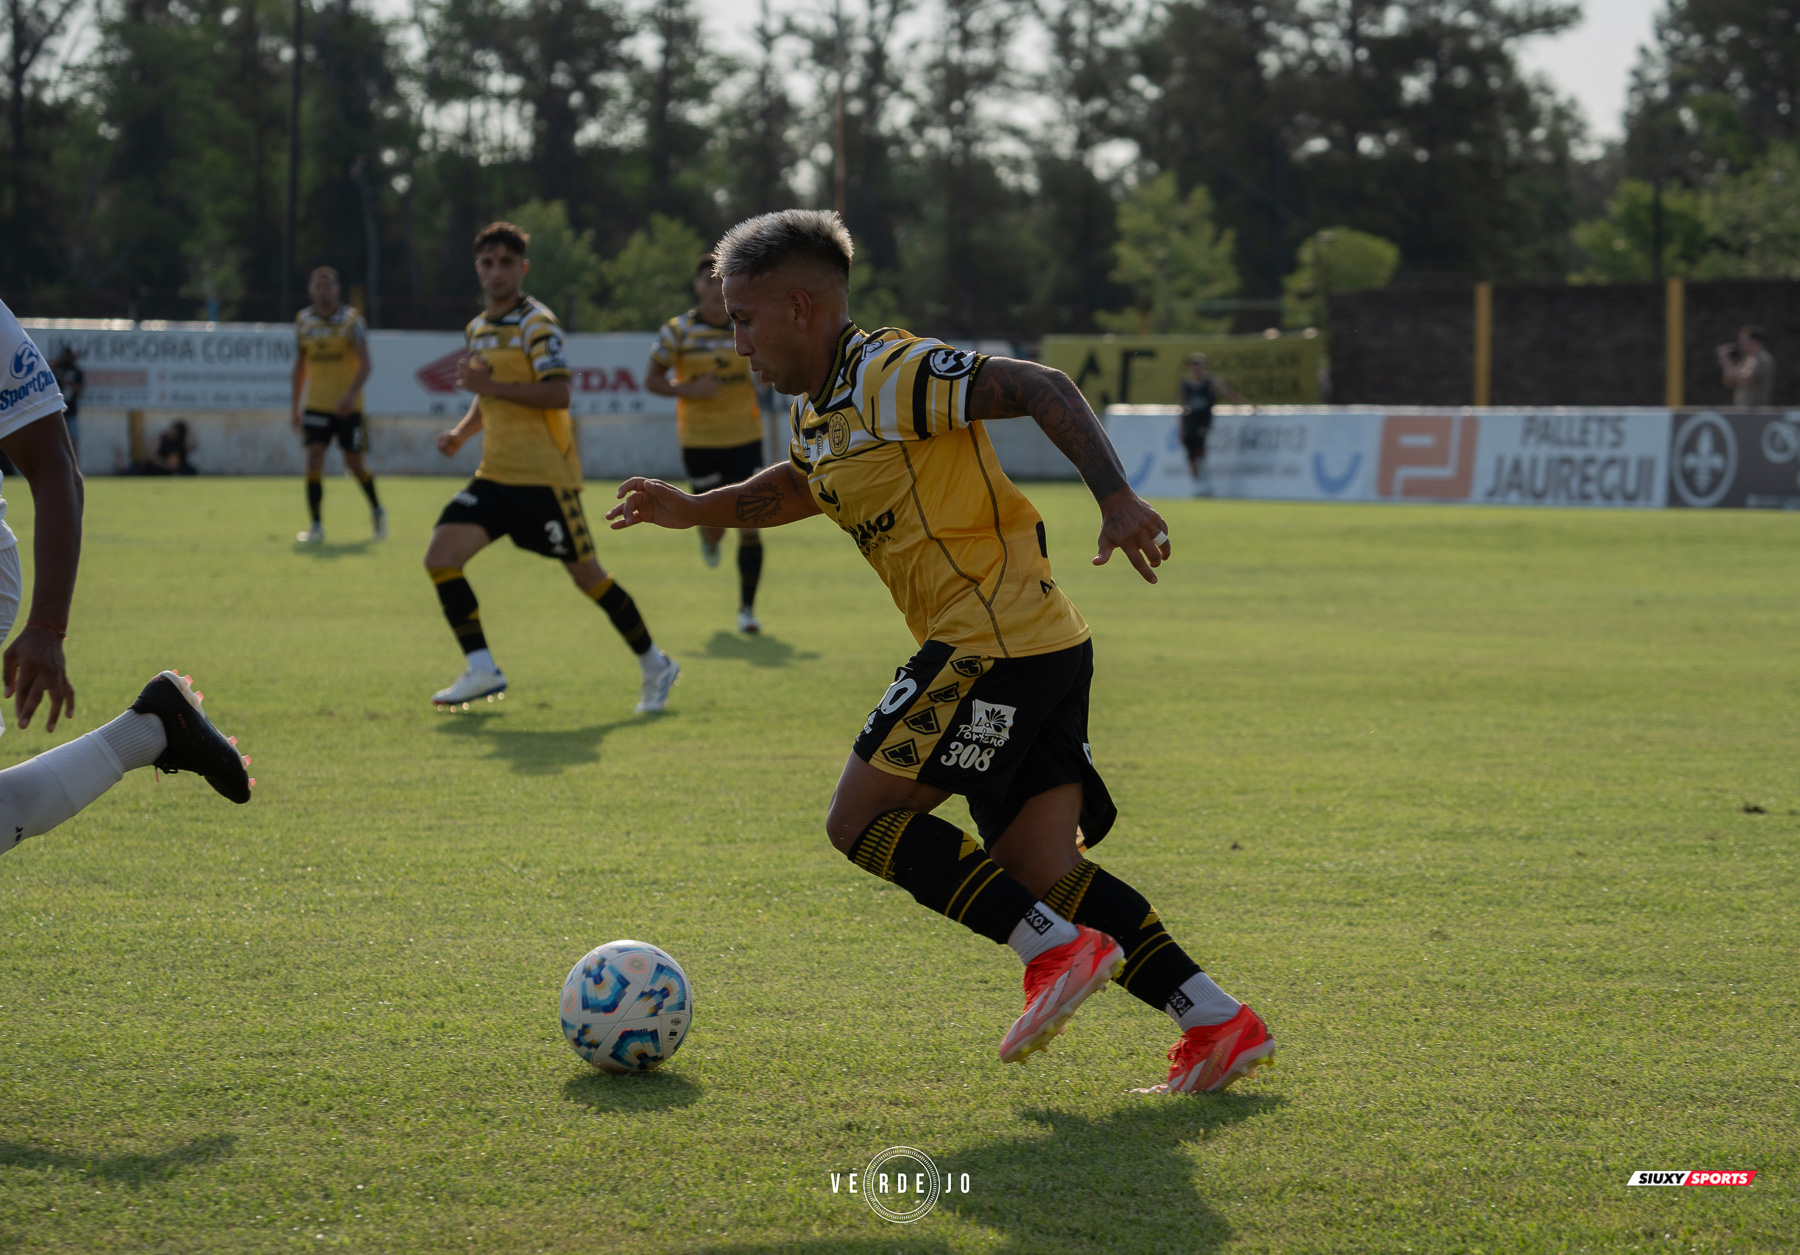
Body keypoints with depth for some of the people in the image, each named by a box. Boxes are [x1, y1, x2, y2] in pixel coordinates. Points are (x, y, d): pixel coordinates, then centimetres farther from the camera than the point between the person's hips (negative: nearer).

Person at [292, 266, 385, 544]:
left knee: (355, 463, 3)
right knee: (314, 458, -13)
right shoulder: (303, 321, 5)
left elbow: (366, 363, -13)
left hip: (347, 406, -2)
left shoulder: (351, 319, -6)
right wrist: (296, 407, 15)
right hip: (316, 405, 2)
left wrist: (352, 394, -29)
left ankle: (376, 510, 31)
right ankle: (316, 526, -9)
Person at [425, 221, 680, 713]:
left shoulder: (536, 324, -10)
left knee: (586, 575, -1)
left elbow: (558, 394, -21)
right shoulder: (479, 329, 15)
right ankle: (481, 670, -5)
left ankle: (655, 666, 17)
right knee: (440, 557, -9)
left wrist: (490, 385, -25)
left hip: (545, 477, -7)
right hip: (495, 476, 7)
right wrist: (461, 433, 10)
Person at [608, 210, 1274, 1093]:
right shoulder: (815, 407, 17)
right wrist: (691, 510, 26)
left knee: (861, 818, -5)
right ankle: (1218, 1023, 2)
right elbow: (797, 487, 39)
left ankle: (1059, 948, -10)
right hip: (1041, 650, 9)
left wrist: (1117, 499, -30)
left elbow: (1042, 389, -20)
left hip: (994, 645, -9)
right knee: (1040, 872, 6)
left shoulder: (895, 374, -12)